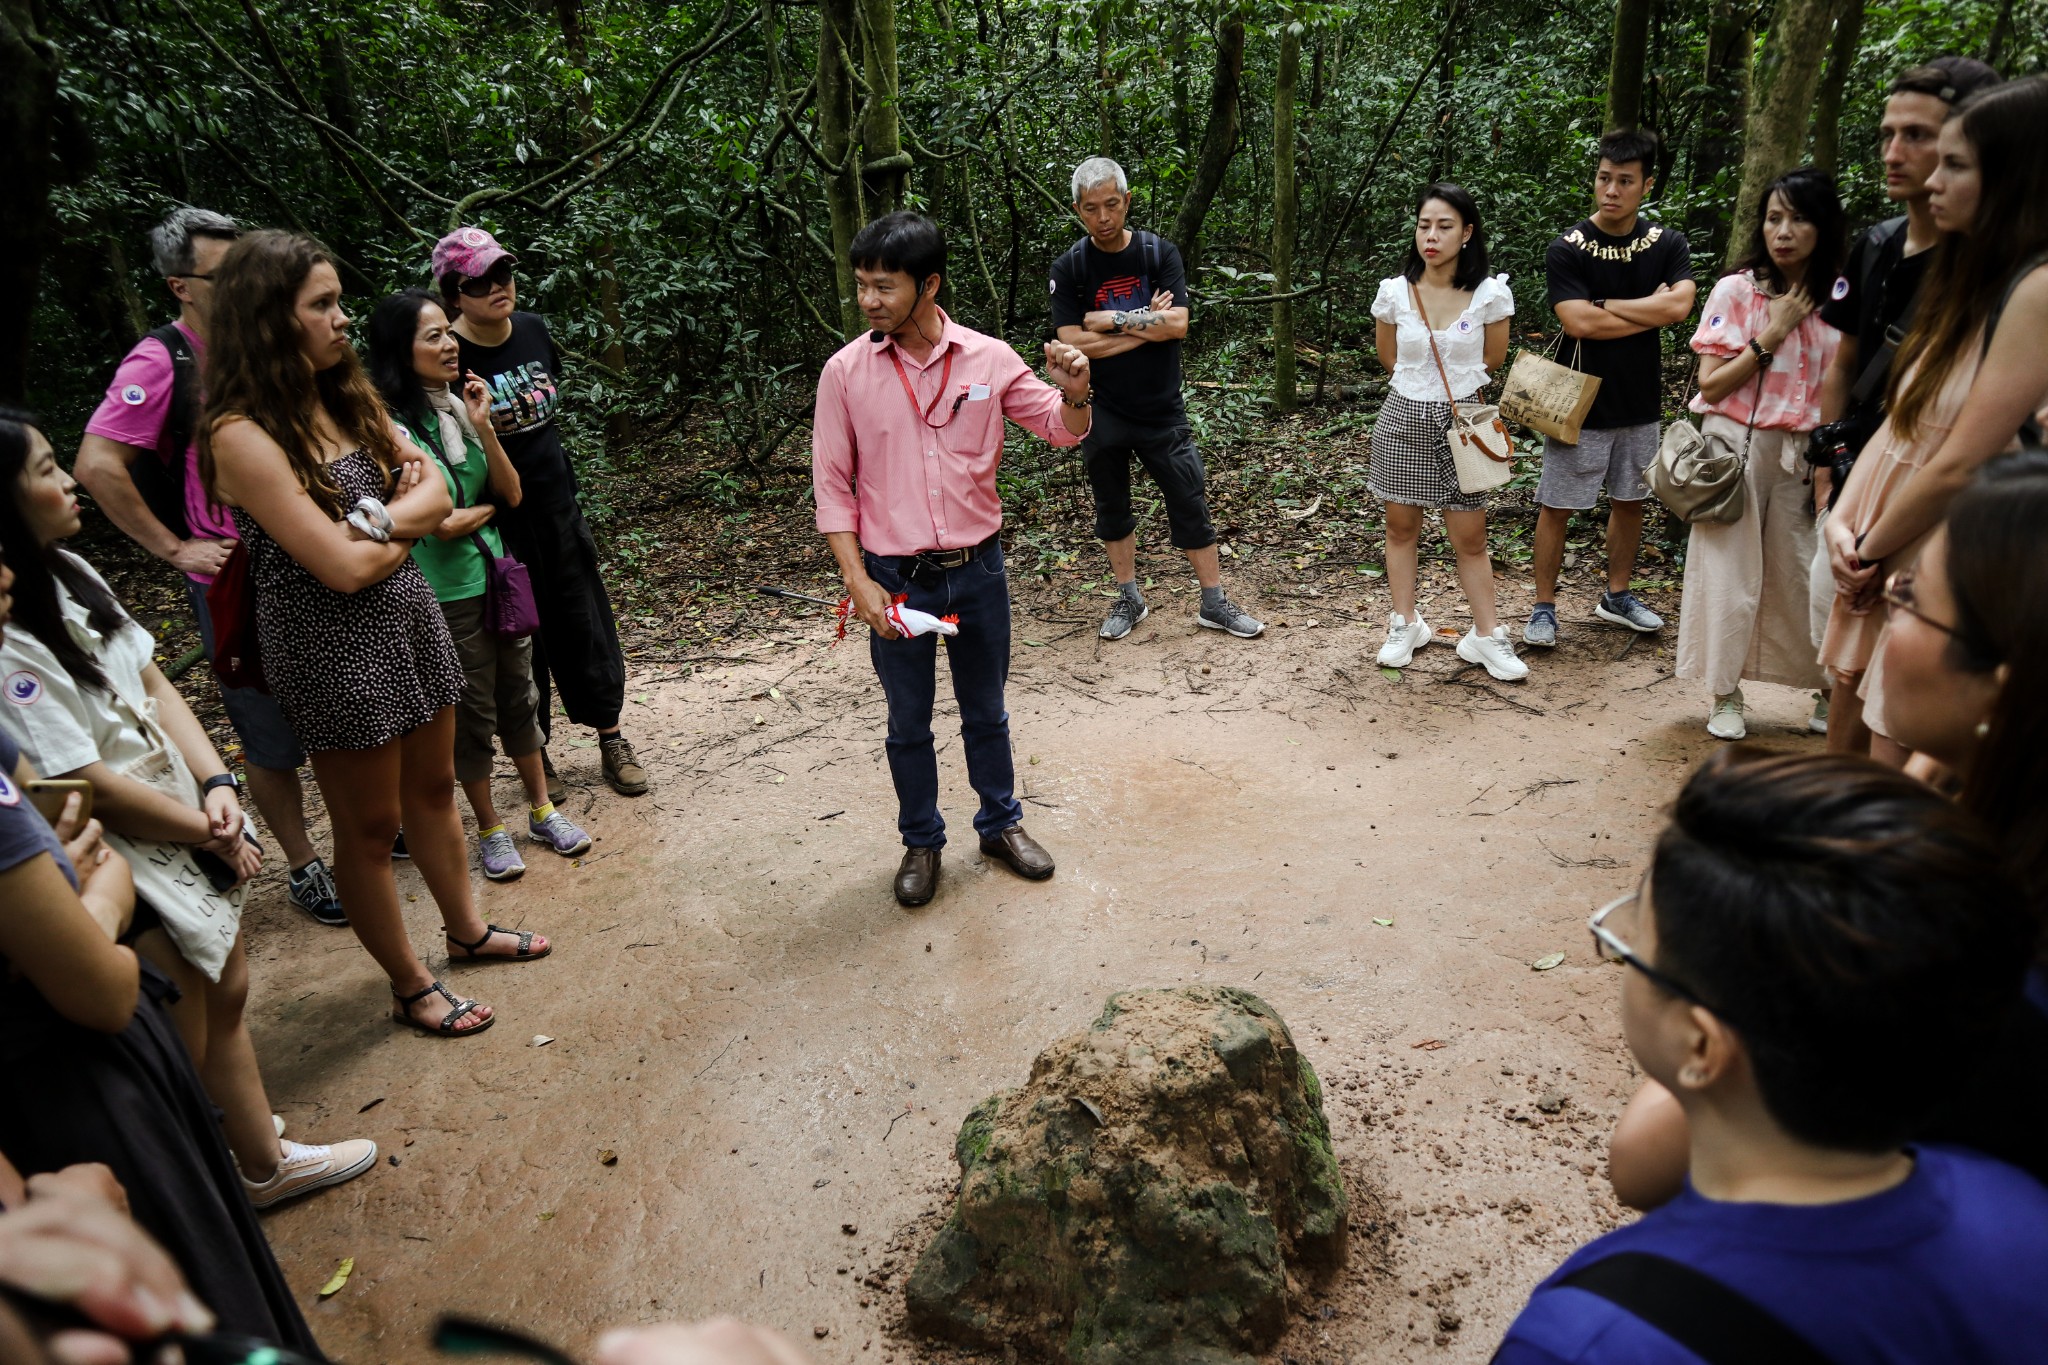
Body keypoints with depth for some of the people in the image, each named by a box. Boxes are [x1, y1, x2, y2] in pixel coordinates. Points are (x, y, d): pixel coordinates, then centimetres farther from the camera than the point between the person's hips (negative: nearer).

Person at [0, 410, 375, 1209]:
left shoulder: (68, 573, 1)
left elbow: (154, 685, 5)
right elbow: (90, 786, -22)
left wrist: (217, 784, -8)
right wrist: (210, 832, -10)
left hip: (189, 824, 8)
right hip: (127, 867, -8)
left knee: (228, 995, 21)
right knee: (184, 1052, 8)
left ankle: (267, 1160, 39)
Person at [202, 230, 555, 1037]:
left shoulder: (346, 399, 5)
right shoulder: (243, 435, -20)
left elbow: (435, 493, 1)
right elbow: (344, 566, -22)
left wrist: (377, 519, -17)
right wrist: (406, 522, -5)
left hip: (408, 615, 7)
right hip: (333, 647, -7)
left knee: (432, 789, 21)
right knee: (371, 825, 8)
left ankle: (466, 930, 40)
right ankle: (411, 986, 25)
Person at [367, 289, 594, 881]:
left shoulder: (459, 405, 0)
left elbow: (512, 493, -2)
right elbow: (441, 523, -20)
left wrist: (483, 428, -13)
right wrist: (487, 506, -2)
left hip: (498, 577, 6)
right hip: (447, 594, -5)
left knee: (519, 695, 16)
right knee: (472, 713, 9)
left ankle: (542, 810, 32)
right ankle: (490, 830, 26)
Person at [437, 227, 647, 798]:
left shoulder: (533, 329, 2)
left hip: (556, 501, 5)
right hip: (496, 515, -4)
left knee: (583, 621, 10)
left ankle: (610, 736, 24)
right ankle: (533, 753, 23)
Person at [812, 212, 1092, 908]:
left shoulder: (988, 358, -5)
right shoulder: (845, 371, -7)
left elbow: (1064, 430, -1)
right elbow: (832, 484, -3)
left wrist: (1074, 394, -25)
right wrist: (857, 580, -10)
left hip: (978, 569, 1)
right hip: (895, 579, -1)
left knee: (986, 711, 18)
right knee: (908, 721, 13)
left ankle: (1001, 824, 38)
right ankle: (921, 842, 33)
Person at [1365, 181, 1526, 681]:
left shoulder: (1490, 294, -9)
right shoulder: (1394, 292, -5)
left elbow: (1492, 360, 6)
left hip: (1462, 422, -1)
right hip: (1404, 419, 2)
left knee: (1471, 538, 4)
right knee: (1401, 528, 11)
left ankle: (1485, 635, 16)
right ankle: (1405, 624, 26)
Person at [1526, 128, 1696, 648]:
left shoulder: (1667, 244, 1)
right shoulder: (1567, 249, -10)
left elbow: (1680, 305, -16)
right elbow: (1579, 323, -22)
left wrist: (1607, 304, -16)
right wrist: (1650, 310, -13)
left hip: (1640, 405, 4)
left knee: (1630, 502, 14)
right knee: (1556, 506, 0)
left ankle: (1617, 596, 30)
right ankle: (1544, 606, 11)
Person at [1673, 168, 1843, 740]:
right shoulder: (1737, 290, -6)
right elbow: (1711, 383, -8)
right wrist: (1771, 336, -14)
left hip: (1805, 455, 3)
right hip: (1738, 446, -3)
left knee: (1808, 574, 6)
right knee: (1731, 572, 2)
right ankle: (1724, 695, 15)